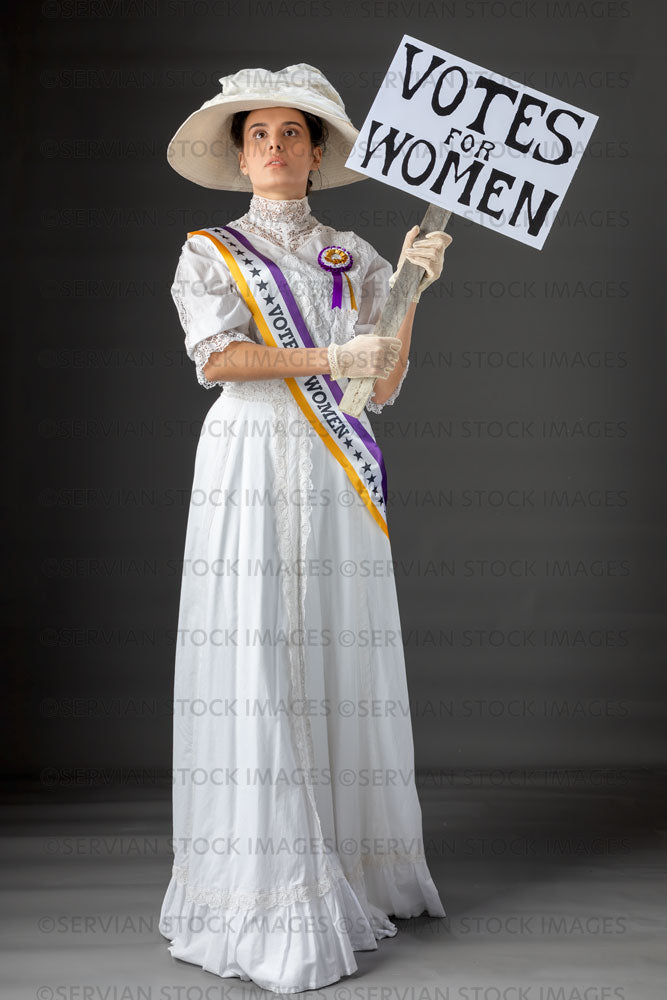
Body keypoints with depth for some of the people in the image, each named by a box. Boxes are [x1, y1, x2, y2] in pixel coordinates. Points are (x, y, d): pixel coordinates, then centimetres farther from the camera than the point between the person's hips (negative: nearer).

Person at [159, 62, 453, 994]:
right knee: (257, 669, -7)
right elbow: (217, 357, -9)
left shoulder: (353, 257, 15)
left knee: (339, 665, 4)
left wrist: (409, 292, -4)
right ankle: (263, 896, 0)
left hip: (338, 480, 3)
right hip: (253, 468, -3)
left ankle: (348, 867, 17)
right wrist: (326, 358, -13)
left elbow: (383, 386, 6)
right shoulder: (209, 251, 9)